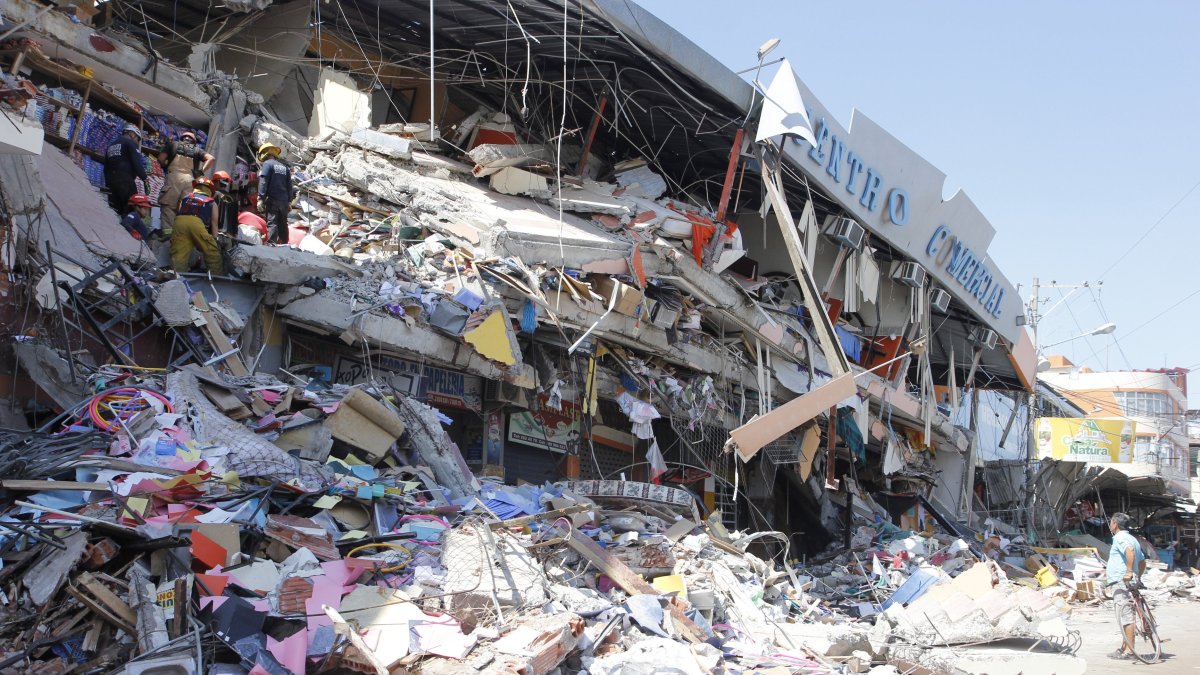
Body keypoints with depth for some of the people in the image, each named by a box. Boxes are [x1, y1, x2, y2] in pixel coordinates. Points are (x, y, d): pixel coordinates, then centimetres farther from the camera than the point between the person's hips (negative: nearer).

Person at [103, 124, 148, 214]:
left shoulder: (111, 145, 26)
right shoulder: (130, 143, 4)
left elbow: (106, 167, 25)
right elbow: (137, 162, -10)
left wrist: (107, 183, 26)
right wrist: (144, 179, -7)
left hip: (110, 180, 7)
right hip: (125, 180, -7)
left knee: (114, 212, 3)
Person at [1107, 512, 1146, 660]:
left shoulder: (1120, 538, -10)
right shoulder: (1131, 539, 21)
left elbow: (1130, 550, -32)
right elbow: (1142, 562, 27)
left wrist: (1129, 572, -33)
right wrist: (1137, 577, 27)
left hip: (1121, 582, -10)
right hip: (1124, 583, 10)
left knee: (1126, 616, -11)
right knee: (1125, 616, 14)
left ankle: (1129, 651, -12)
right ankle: (1124, 648, 20)